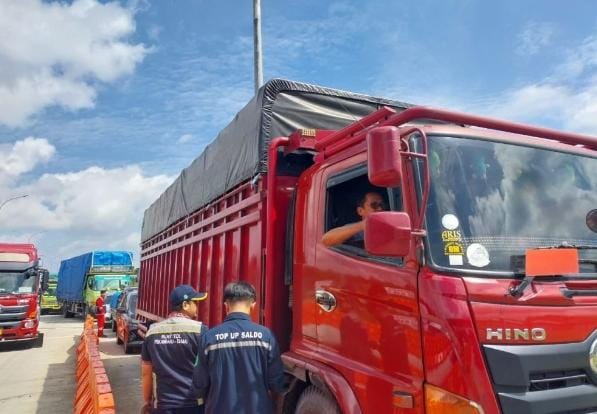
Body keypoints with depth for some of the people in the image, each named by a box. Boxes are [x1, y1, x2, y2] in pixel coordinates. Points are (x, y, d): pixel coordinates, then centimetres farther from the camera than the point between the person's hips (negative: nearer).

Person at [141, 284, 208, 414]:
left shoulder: (152, 331, 1)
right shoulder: (199, 330, -12)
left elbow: (146, 373, 7)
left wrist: (147, 401, 18)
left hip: (164, 404, 4)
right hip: (195, 403, -3)